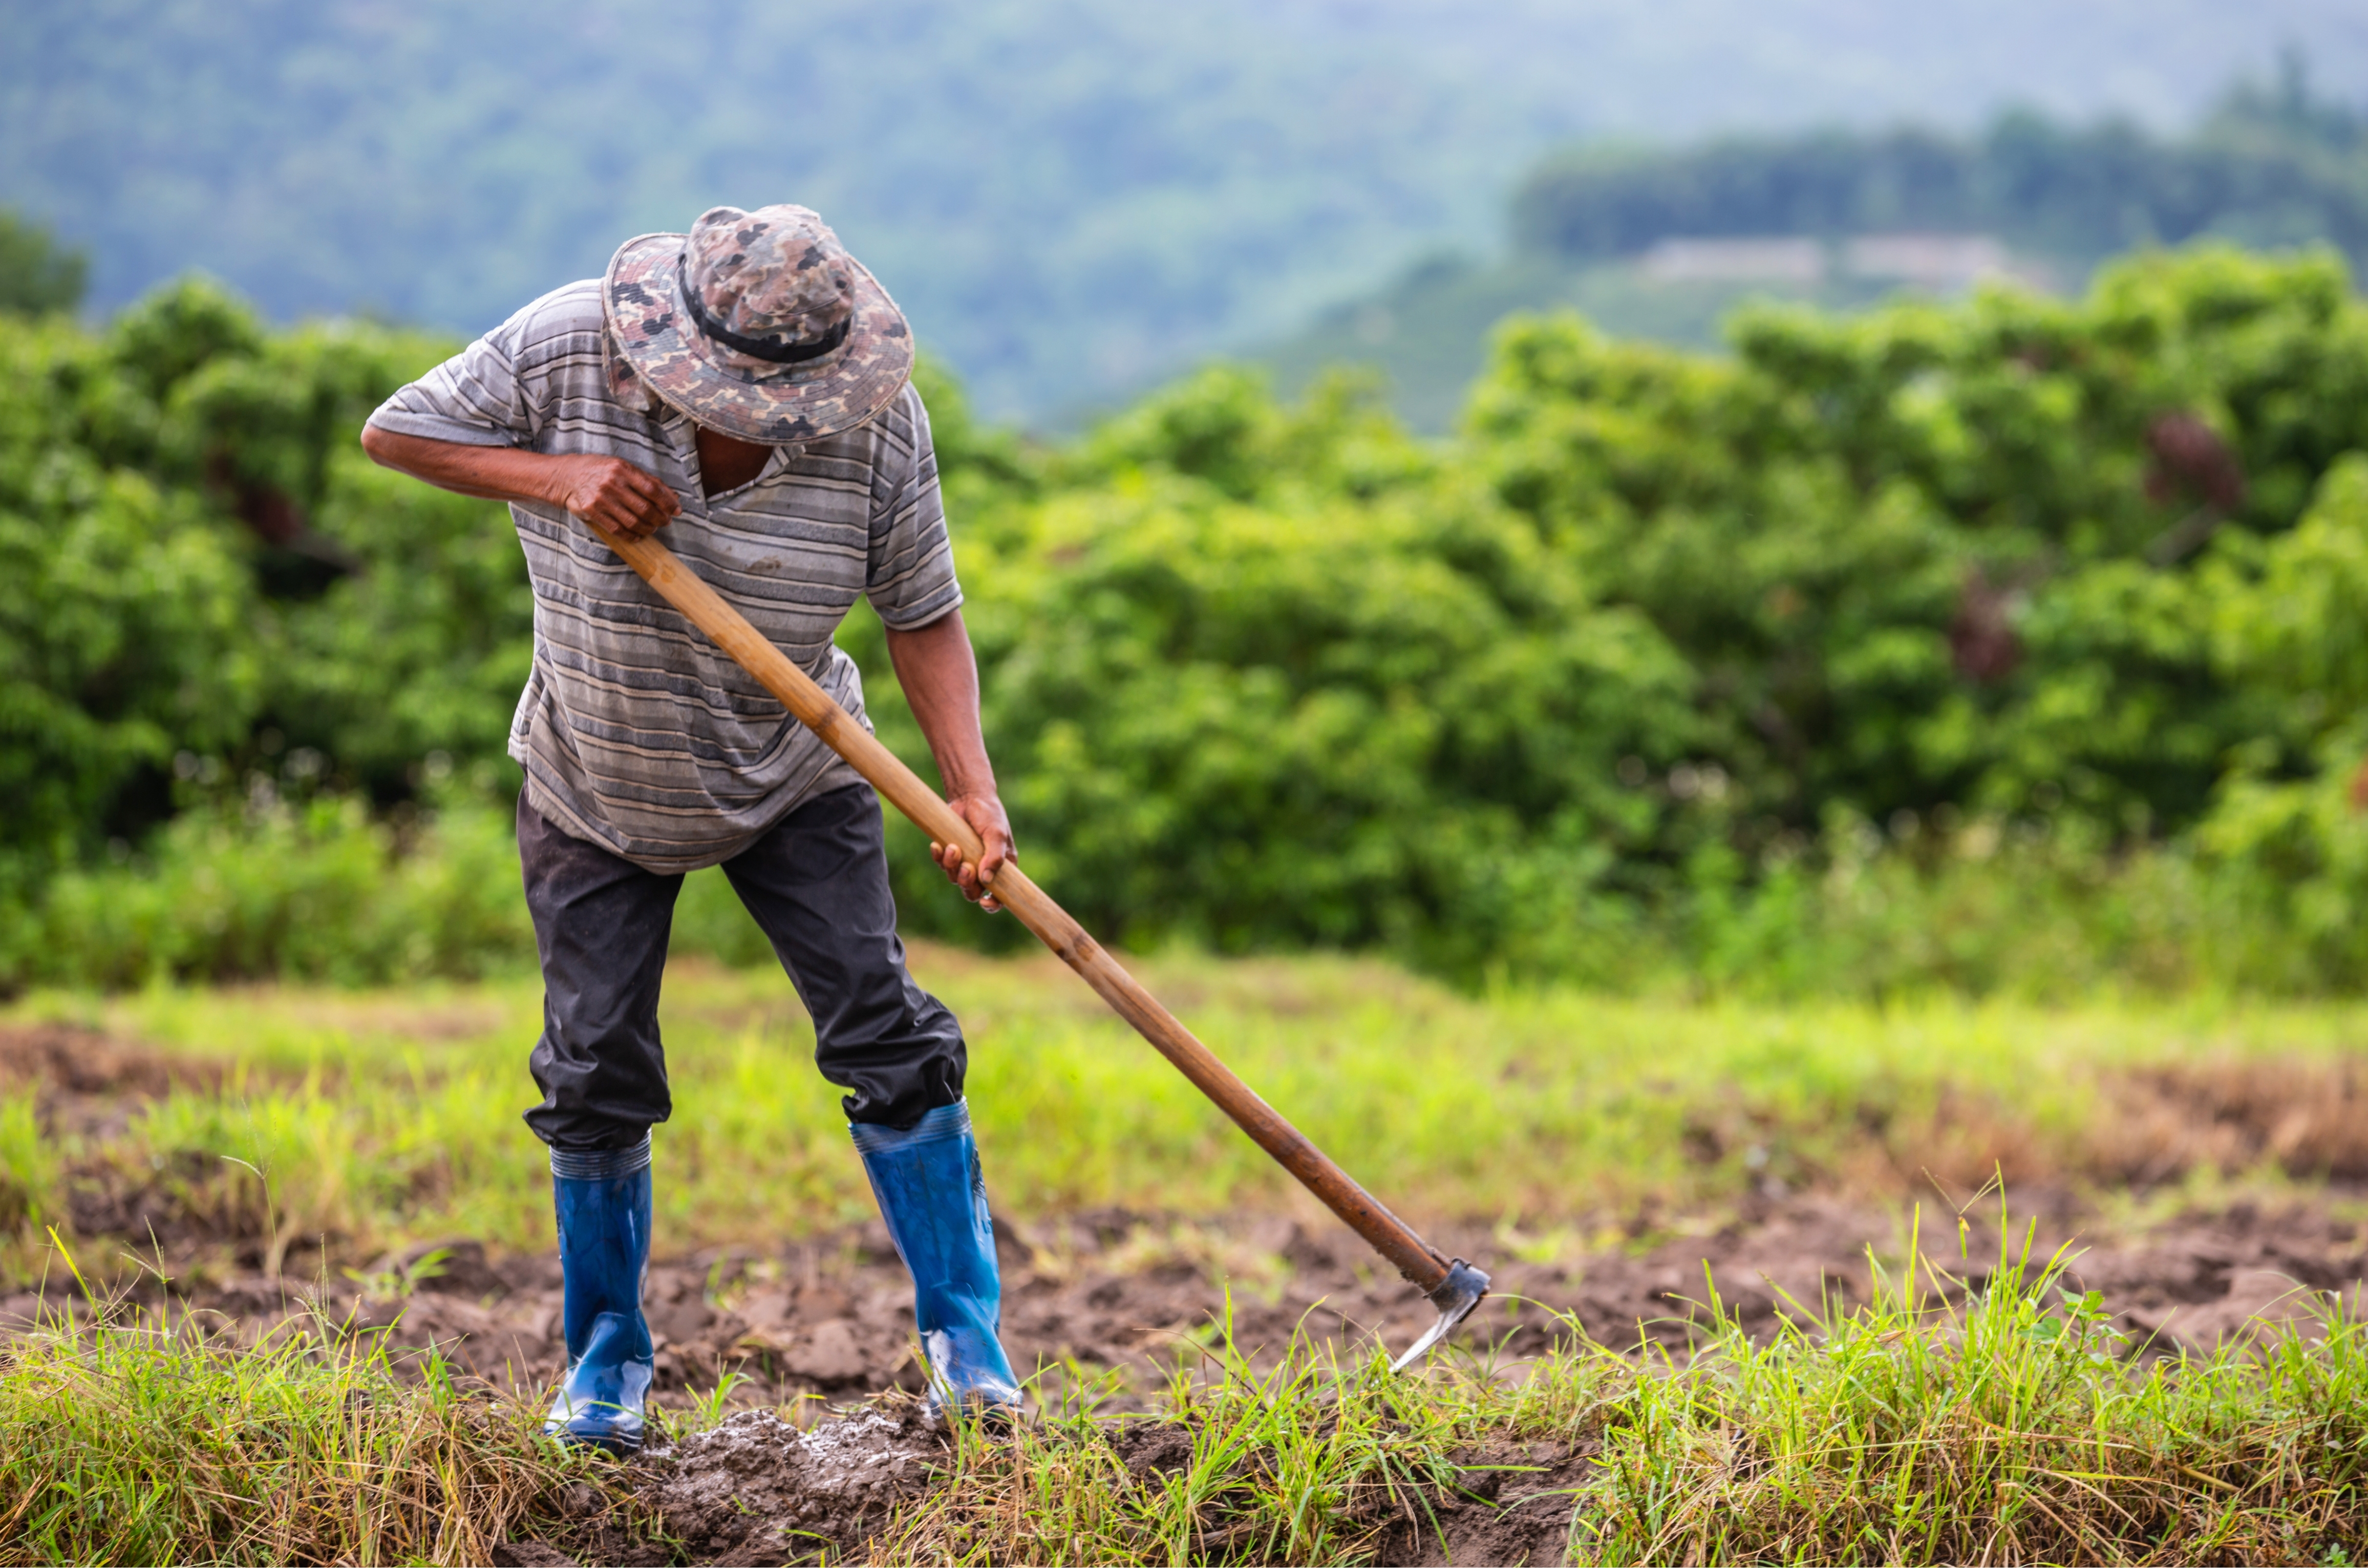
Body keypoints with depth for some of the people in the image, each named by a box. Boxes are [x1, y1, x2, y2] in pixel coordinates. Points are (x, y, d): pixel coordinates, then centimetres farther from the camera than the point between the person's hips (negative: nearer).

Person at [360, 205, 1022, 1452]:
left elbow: (923, 615, -13)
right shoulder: (569, 348, -24)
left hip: (793, 779, 0)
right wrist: (556, 476, -29)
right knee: (596, 1070, 0)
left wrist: (973, 791, -25)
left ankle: (964, 1334, 4)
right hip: (595, 786, 0)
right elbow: (393, 433, -13)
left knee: (885, 1036, -8)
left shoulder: (877, 418, -21)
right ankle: (606, 1358, 19)